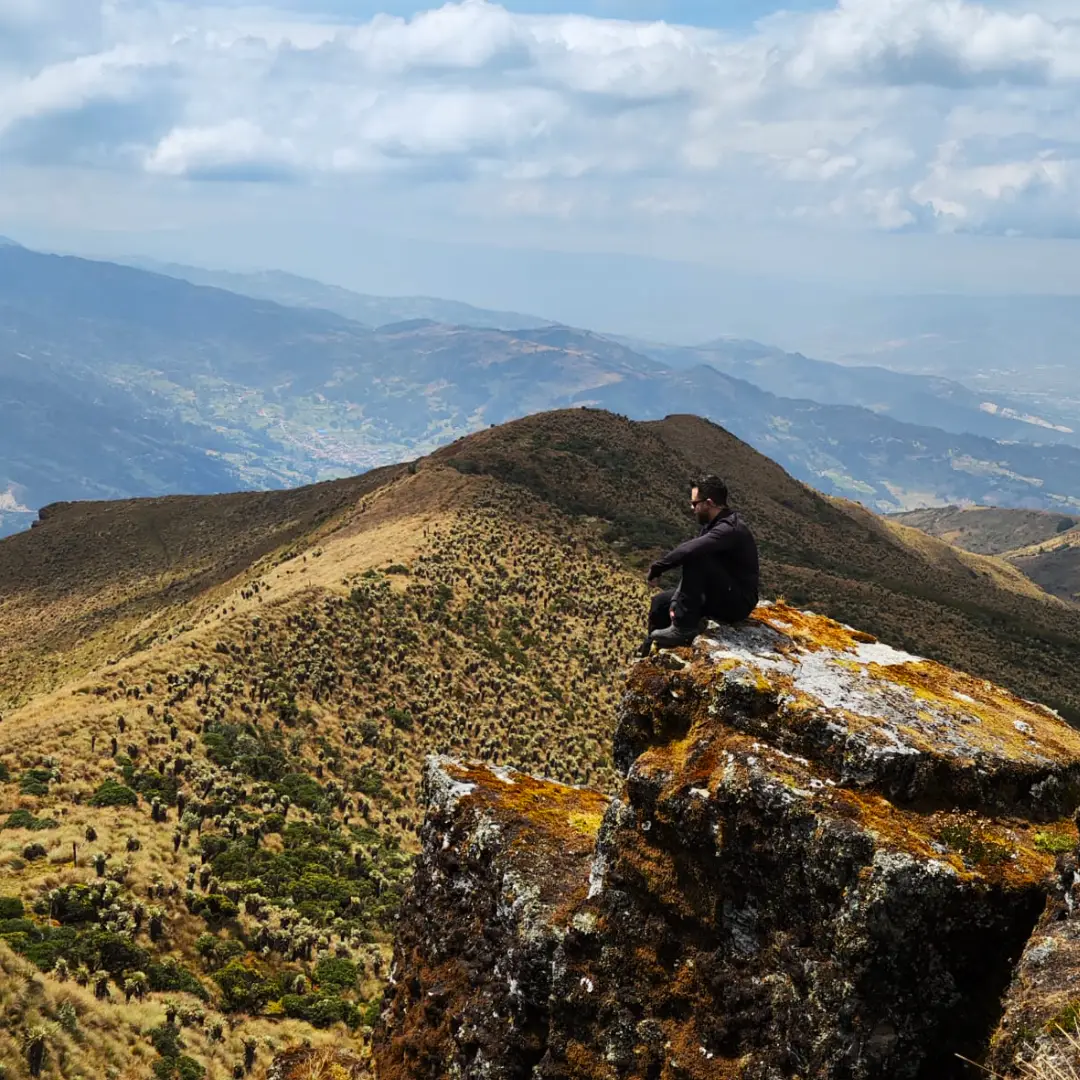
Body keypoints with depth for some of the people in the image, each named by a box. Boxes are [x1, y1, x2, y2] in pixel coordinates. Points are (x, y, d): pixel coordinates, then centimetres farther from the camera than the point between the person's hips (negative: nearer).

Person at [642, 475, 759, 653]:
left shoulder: (730, 529, -23)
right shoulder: (712, 525, 8)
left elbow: (689, 551, -37)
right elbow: (690, 555, 3)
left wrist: (657, 568, -23)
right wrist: (677, 602, -9)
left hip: (737, 603, -10)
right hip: (721, 598, 10)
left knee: (696, 560, -28)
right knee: (660, 602, 7)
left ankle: (684, 628, -24)